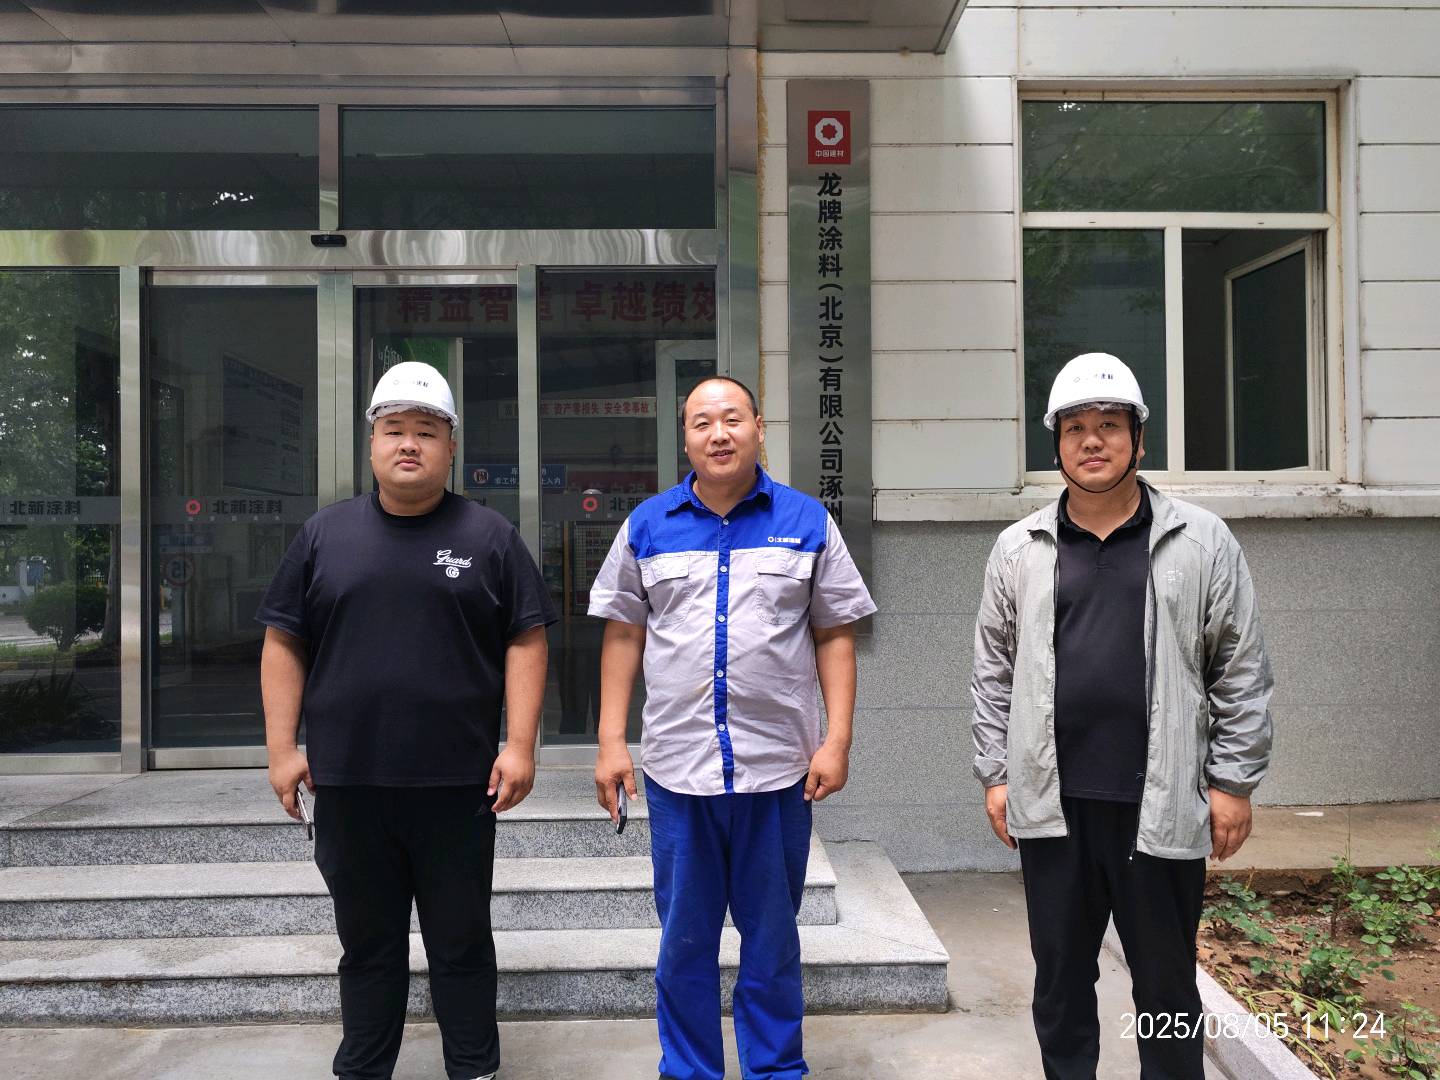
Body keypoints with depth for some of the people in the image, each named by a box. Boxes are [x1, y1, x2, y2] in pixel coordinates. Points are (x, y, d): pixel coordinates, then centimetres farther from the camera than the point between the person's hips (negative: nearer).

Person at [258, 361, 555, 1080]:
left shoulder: (490, 537, 1)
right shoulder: (324, 535, 7)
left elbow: (525, 641, -1)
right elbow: (284, 644, 8)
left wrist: (520, 745, -8)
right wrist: (282, 747, 1)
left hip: (458, 785, -2)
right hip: (346, 784, 2)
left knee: (462, 943, 11)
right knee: (367, 945, 16)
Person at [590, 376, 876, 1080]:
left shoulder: (807, 522, 2)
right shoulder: (647, 526, 5)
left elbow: (835, 635, 3)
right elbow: (623, 635, 7)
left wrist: (838, 739, -4)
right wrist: (611, 742, 2)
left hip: (779, 767, 0)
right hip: (677, 766, 1)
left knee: (773, 940, 13)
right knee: (684, 941, 12)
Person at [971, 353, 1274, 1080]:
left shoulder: (1202, 542, -1)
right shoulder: (1018, 549, 4)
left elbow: (1241, 671, 1)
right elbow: (994, 671, 7)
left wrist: (1232, 781, -2)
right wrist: (995, 774, 4)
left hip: (1162, 806, -1)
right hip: (1051, 804, 2)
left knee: (1168, 986, 13)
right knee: (1060, 979, 14)